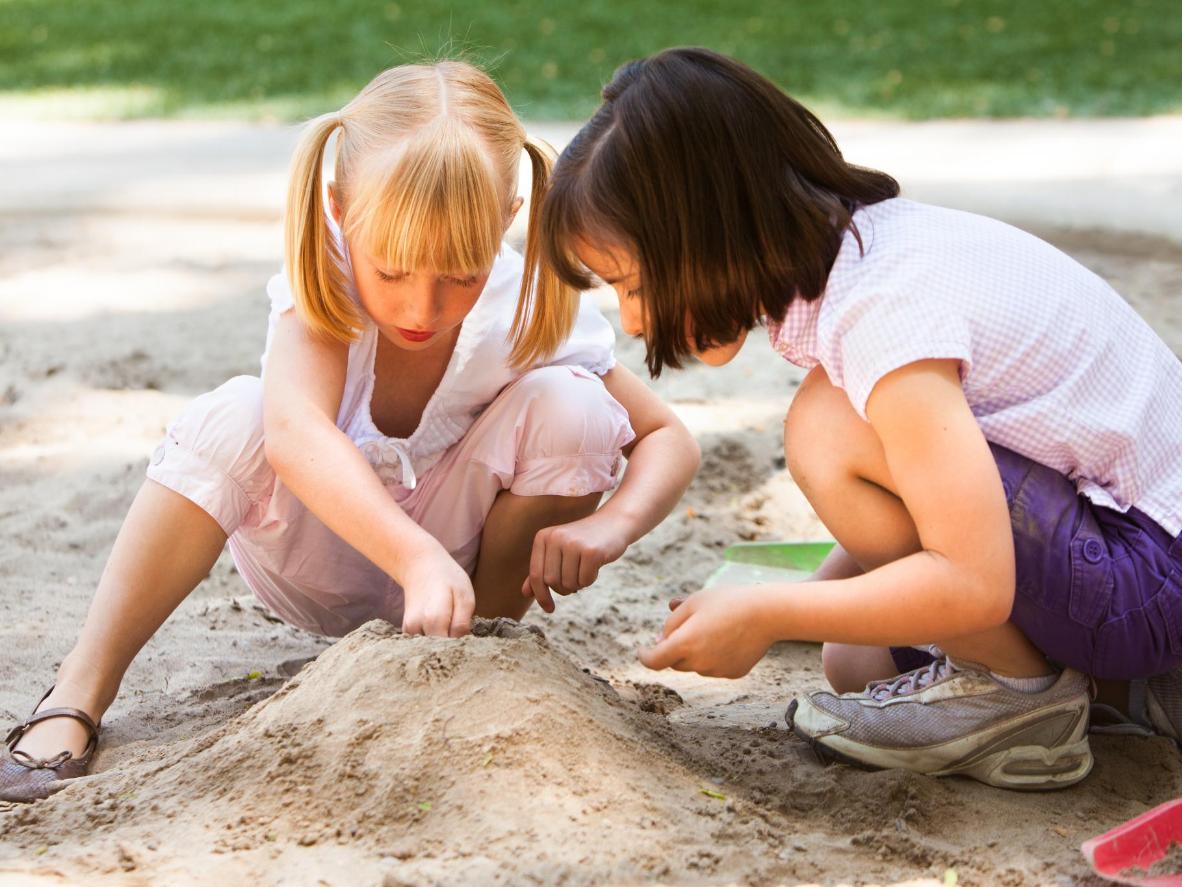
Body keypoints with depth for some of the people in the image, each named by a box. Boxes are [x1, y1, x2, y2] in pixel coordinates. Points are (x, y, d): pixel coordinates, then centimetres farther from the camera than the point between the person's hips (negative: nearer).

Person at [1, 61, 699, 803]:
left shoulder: (533, 315, -23)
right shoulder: (326, 281, -28)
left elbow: (668, 438, -13)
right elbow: (294, 430, -47)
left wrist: (610, 524, -36)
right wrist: (418, 559, -61)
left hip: (458, 558, 1)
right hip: (319, 566, -1)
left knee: (571, 405, -25)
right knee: (235, 416, -33)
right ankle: (79, 695, -26)